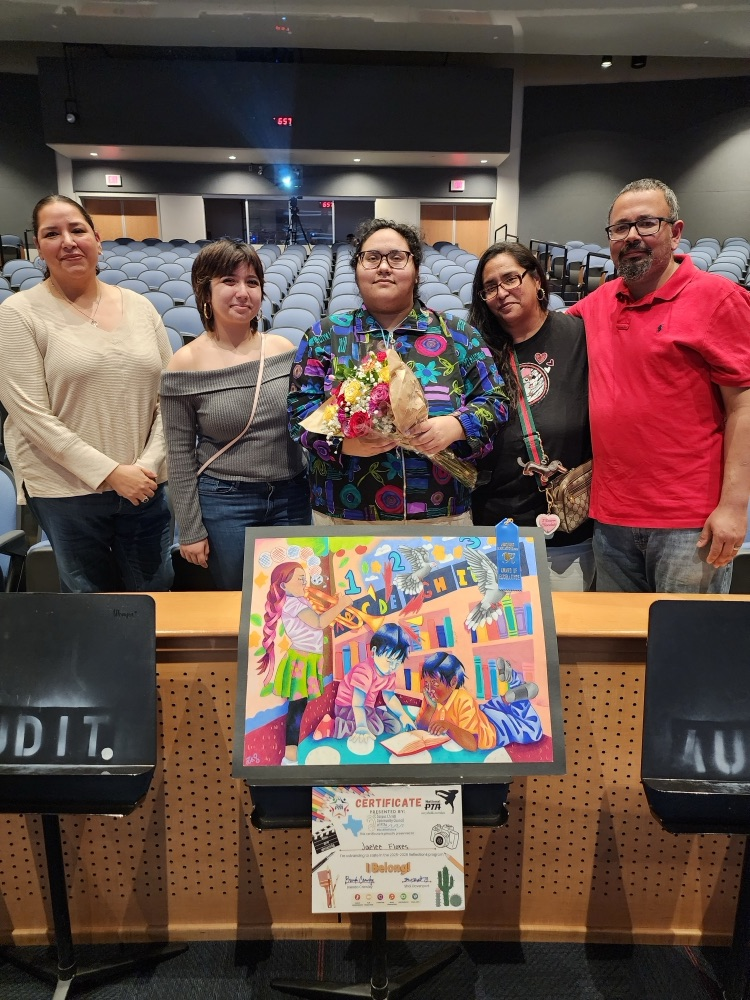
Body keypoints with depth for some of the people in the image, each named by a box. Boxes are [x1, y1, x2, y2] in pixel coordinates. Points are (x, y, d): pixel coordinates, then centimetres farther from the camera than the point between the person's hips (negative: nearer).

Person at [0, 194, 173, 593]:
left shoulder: (139, 306, 5)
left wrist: (149, 463, -8)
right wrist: (110, 472, -15)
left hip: (145, 484, 3)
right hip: (66, 490, -3)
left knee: (155, 594, 15)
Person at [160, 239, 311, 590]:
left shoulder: (284, 349, -2)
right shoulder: (186, 364, -10)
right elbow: (180, 454, -6)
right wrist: (190, 529, -5)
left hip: (293, 496, 3)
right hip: (224, 502, -3)